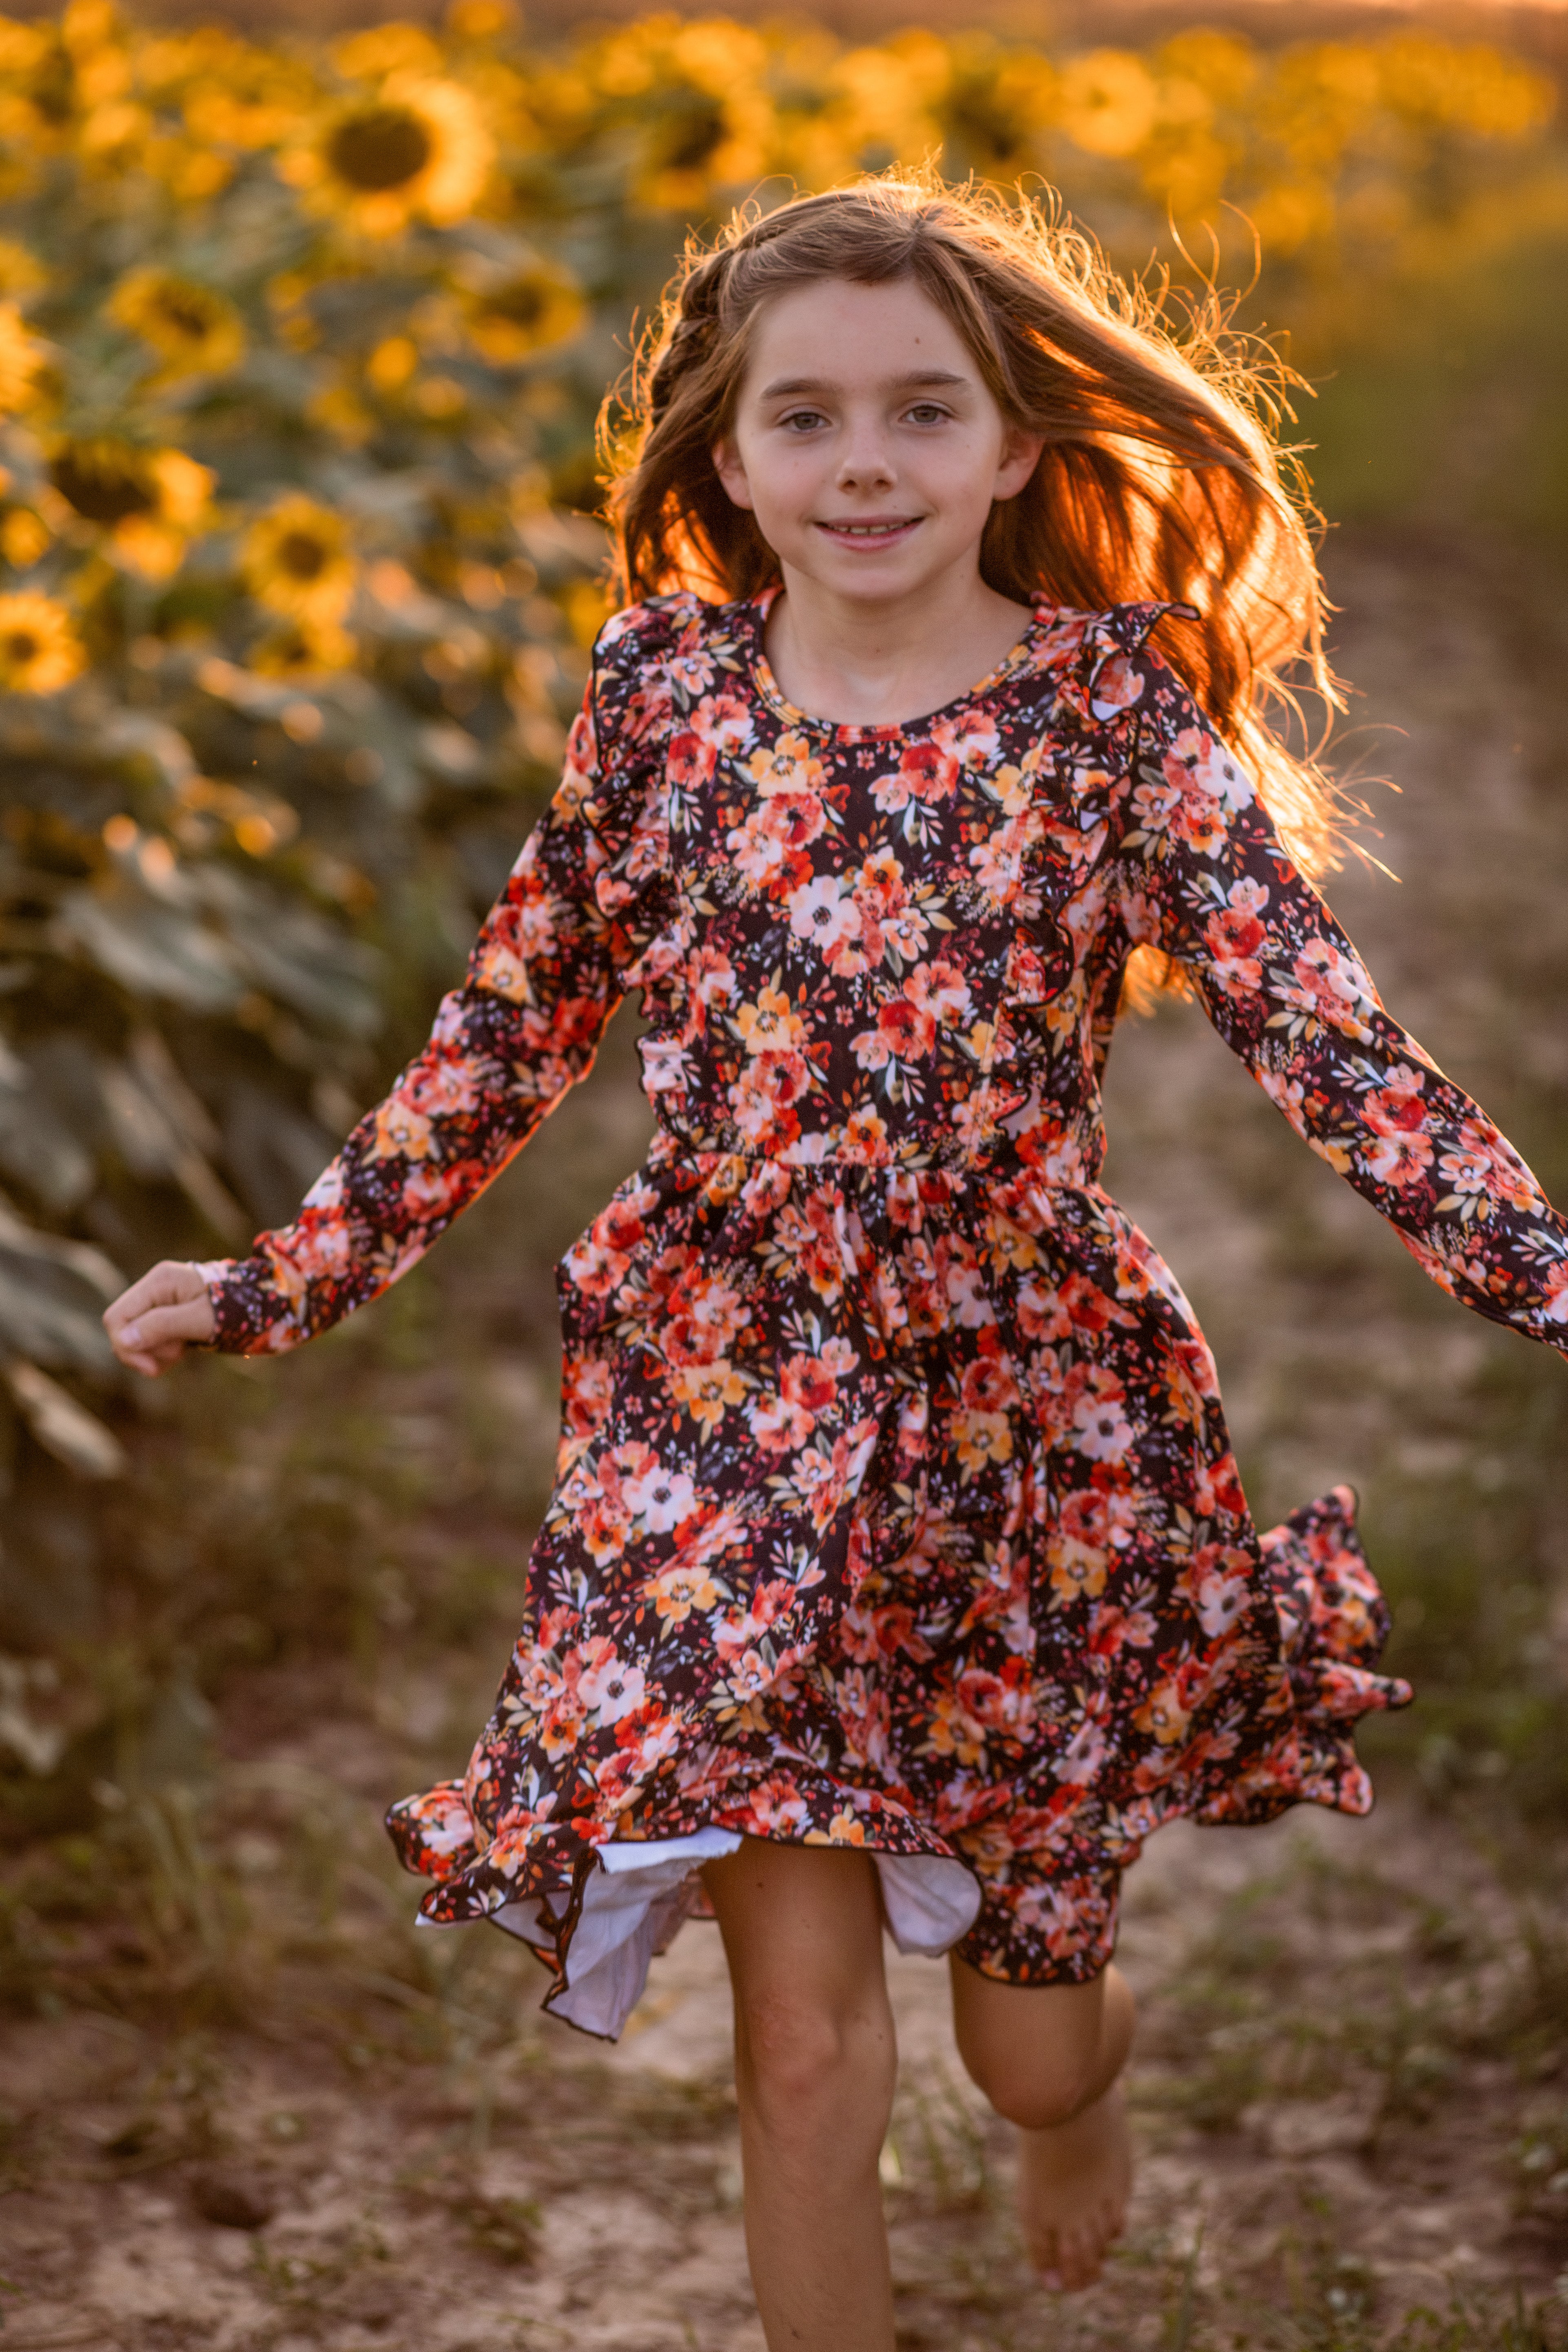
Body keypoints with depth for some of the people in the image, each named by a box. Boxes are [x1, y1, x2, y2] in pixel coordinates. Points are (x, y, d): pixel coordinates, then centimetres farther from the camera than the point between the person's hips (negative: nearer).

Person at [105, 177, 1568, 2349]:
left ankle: (1087, 2081, 53)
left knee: (1021, 2032, 14)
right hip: (731, 1414, 1)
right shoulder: (664, 687, -3)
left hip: (1030, 1415, -1)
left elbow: (1320, 1032, -16)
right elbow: (521, 1023, 7)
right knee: (804, 2031, -4)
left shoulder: (1115, 709, -9)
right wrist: (292, 1278, 6)